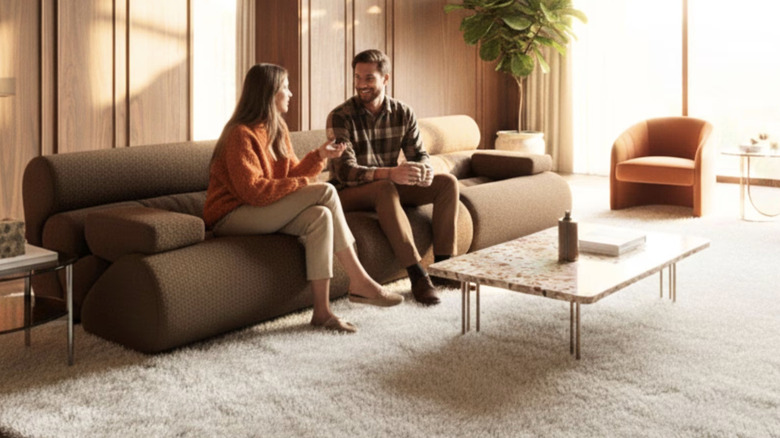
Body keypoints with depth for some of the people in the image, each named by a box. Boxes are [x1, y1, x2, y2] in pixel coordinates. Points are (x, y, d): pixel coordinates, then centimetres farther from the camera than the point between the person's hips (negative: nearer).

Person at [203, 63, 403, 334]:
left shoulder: (278, 128, 11)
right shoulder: (241, 134, -17)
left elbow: (292, 173, 10)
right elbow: (254, 191, -24)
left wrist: (319, 156, -6)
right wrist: (301, 184, -19)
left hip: (263, 213, 8)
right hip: (231, 217, -8)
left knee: (319, 216, -22)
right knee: (325, 192, -22)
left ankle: (322, 311, -21)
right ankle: (359, 282, -16)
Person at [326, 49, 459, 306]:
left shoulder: (403, 114, -1)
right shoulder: (340, 117, -17)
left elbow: (419, 155, 0)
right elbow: (345, 171, -27)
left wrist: (425, 170, -28)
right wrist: (390, 173, -45)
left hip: (390, 187, 6)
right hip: (349, 193, -5)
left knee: (447, 182, -12)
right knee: (385, 188, -38)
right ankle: (417, 275, -38)